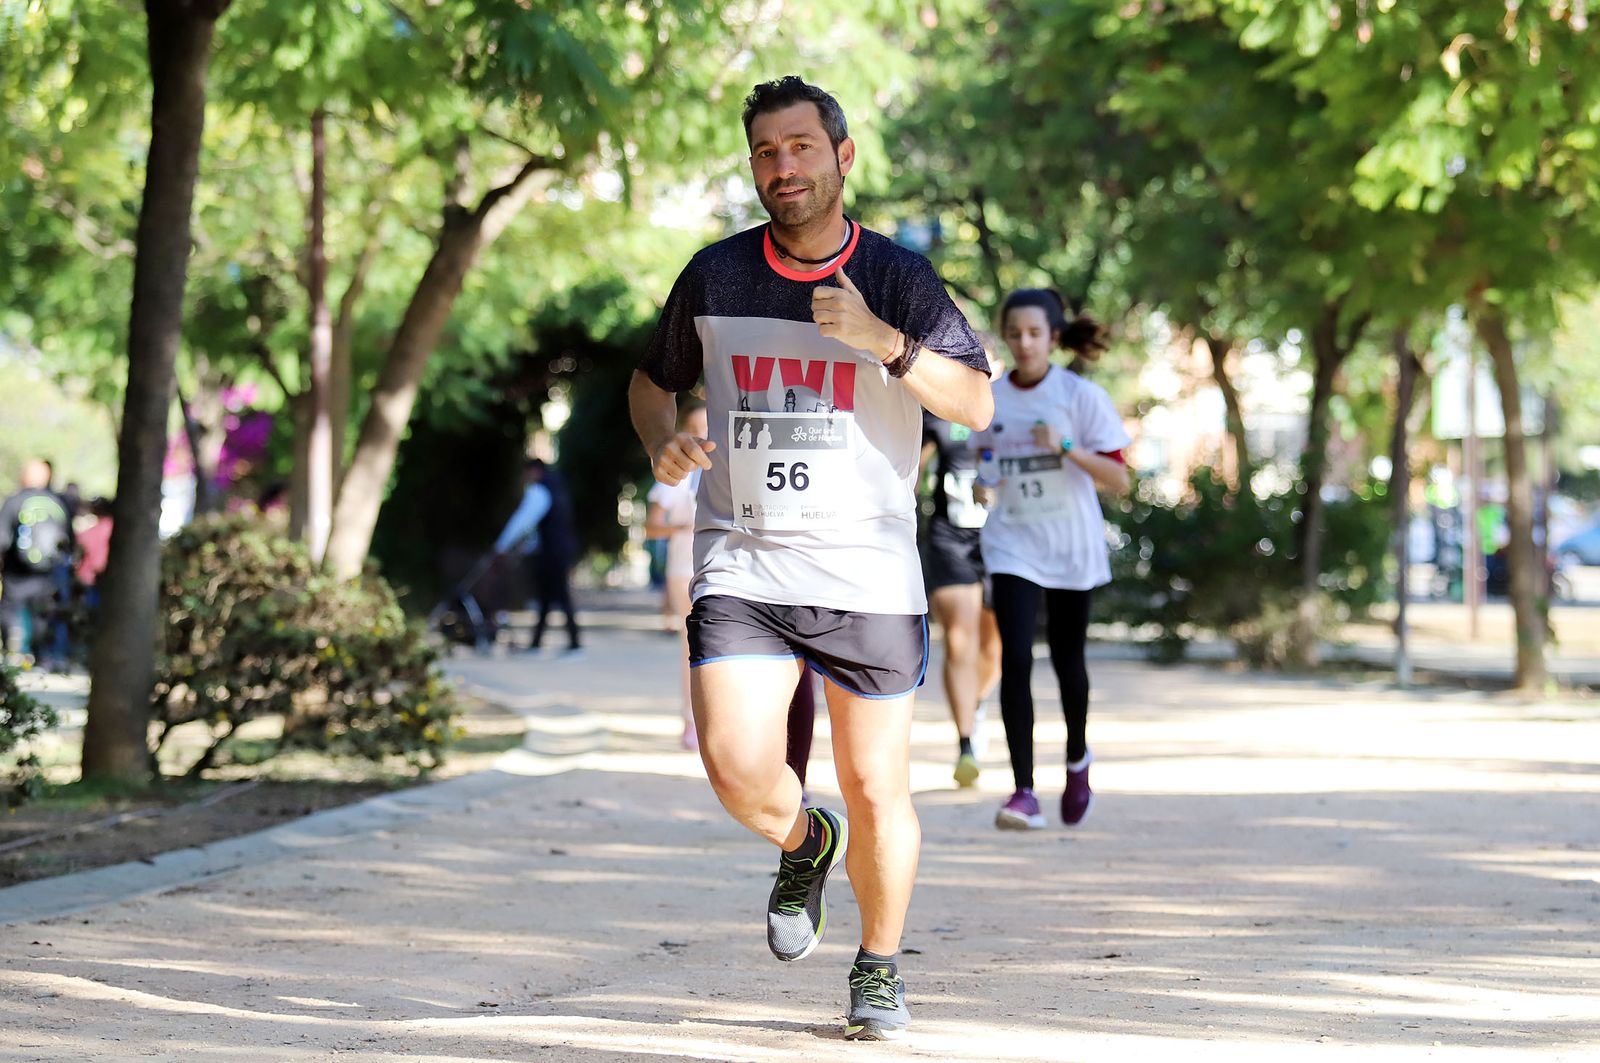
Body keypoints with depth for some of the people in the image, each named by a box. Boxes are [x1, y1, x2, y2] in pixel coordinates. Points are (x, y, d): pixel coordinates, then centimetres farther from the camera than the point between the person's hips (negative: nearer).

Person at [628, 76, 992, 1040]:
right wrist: (663, 443, -1)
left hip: (869, 574, -1)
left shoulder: (898, 279, 0)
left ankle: (880, 969, 27)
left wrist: (881, 340, -23)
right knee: (738, 769, -17)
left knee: (877, 791, 4)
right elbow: (654, 381, 21)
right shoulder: (715, 276, 6)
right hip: (742, 569, 1)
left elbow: (976, 406, -9)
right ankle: (805, 845, 18)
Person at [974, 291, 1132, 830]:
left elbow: (1118, 479, -9)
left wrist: (1065, 447, -23)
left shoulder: (1082, 396, -7)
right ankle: (1023, 791, -15)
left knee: (1067, 659, 10)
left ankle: (1077, 760, 39)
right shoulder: (990, 399, 2)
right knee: (1015, 660, -13)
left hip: (1071, 545, -1)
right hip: (1012, 546, 1)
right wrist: (984, 486, -4)